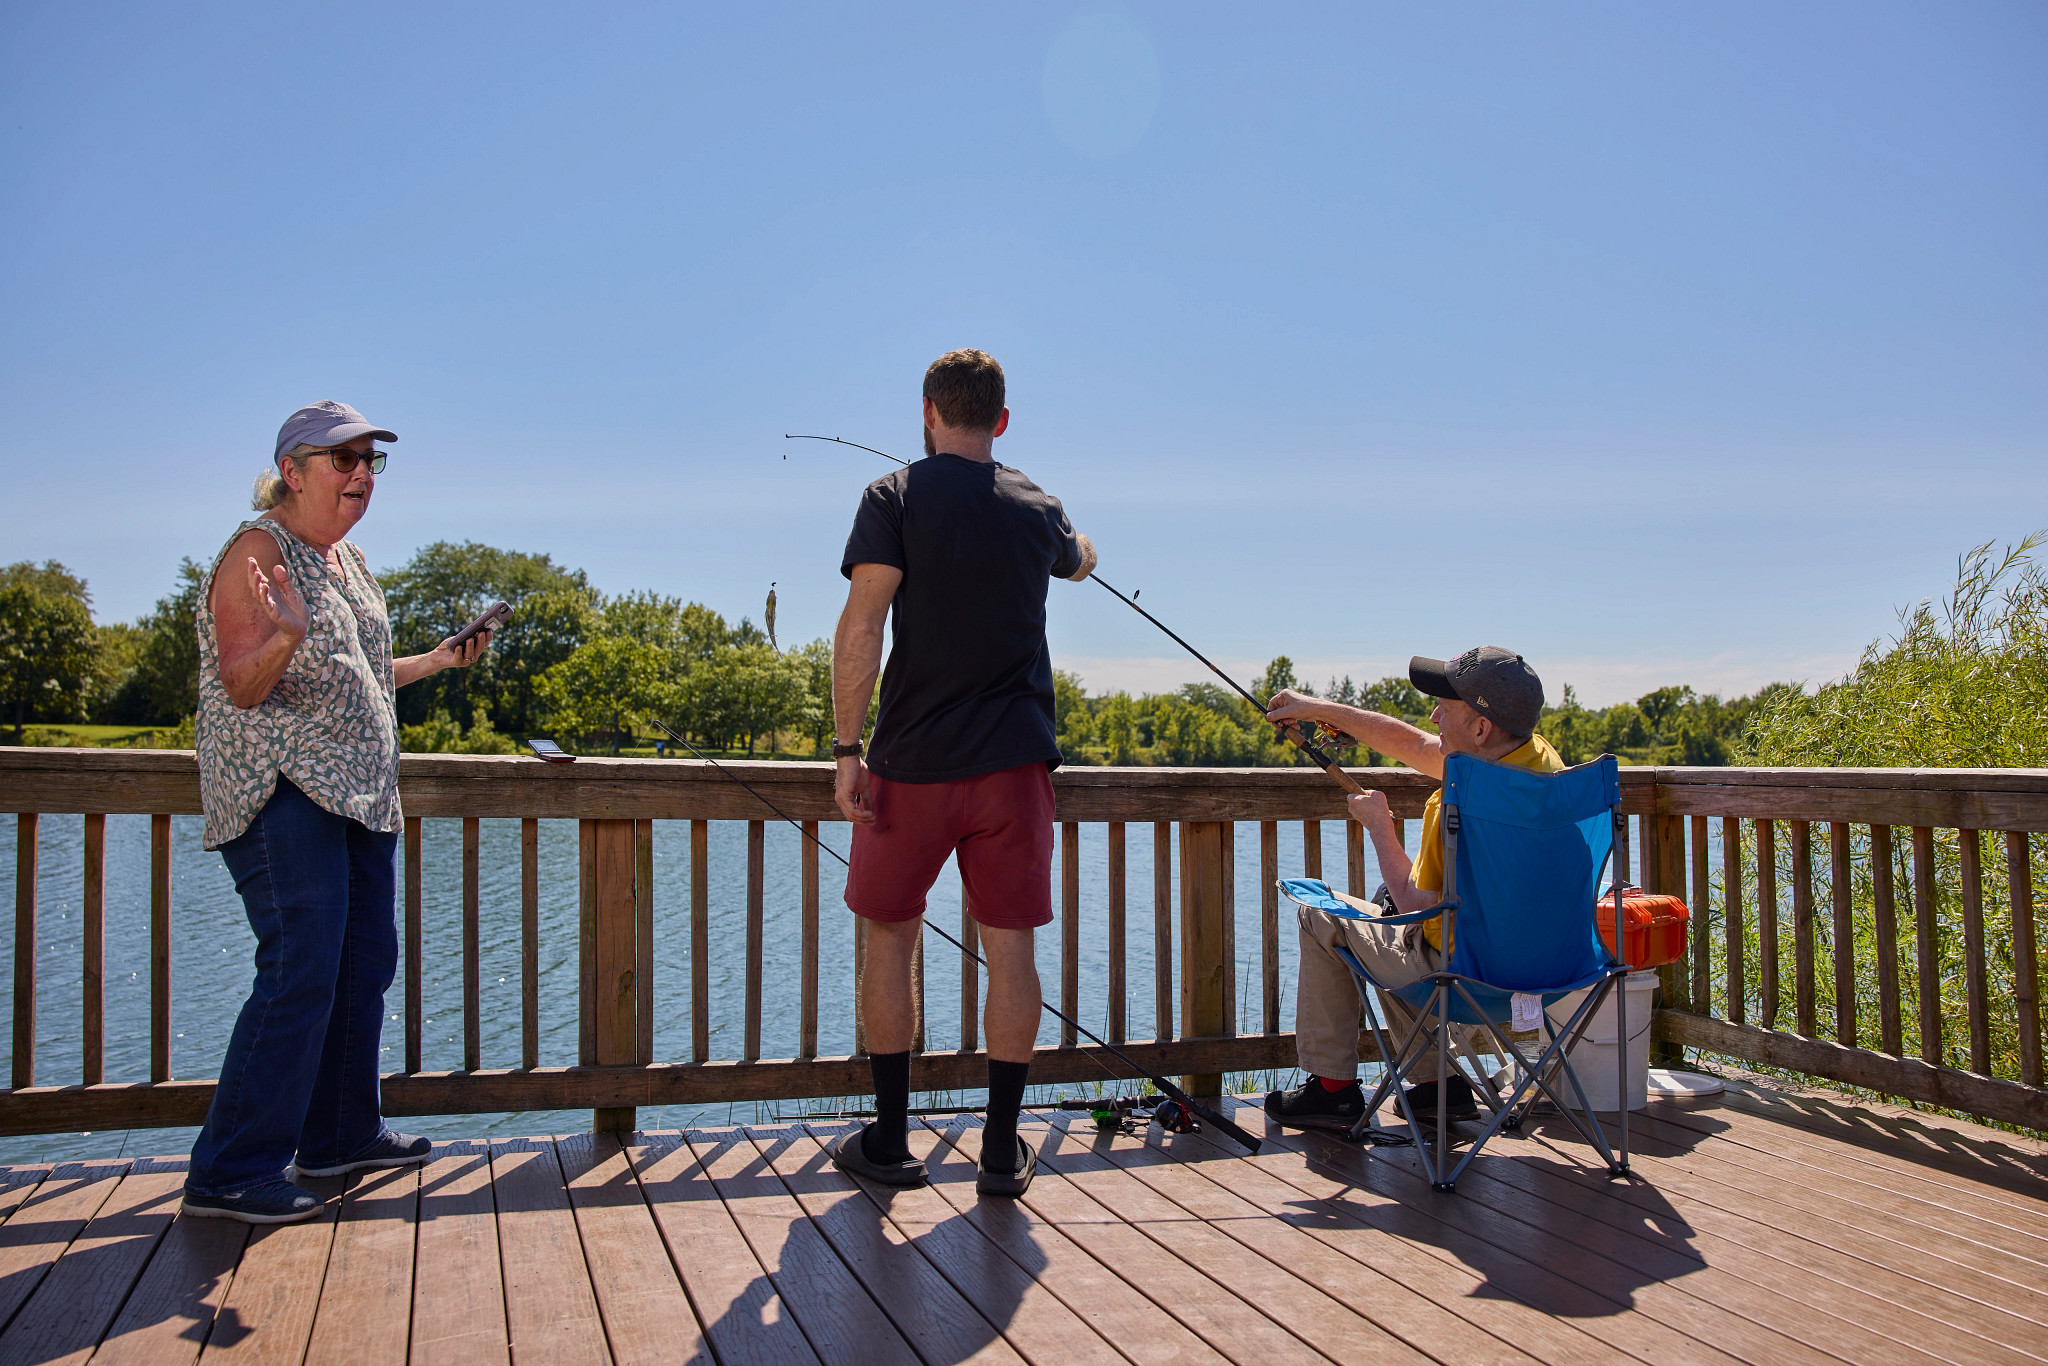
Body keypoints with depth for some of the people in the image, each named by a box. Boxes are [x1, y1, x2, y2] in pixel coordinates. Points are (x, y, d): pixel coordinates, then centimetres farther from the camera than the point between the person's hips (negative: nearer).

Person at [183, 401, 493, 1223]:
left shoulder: (348, 561, 17)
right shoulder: (258, 551, -9)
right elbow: (242, 686, -17)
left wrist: (437, 660, 24)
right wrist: (286, 636, -35)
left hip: (358, 790, 9)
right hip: (284, 792, -9)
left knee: (366, 961, 11)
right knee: (301, 972, -13)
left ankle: (340, 1136, 24)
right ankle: (230, 1172, -5)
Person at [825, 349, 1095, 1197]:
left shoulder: (896, 498, -3)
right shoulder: (1035, 508, 8)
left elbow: (861, 626, -13)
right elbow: (1081, 562, 32)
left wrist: (846, 750, -10)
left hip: (913, 762, -2)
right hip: (1014, 762, 3)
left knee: (890, 941, 11)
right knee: (1010, 948, 6)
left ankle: (888, 1142, 16)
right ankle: (1002, 1151, 11)